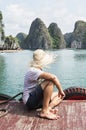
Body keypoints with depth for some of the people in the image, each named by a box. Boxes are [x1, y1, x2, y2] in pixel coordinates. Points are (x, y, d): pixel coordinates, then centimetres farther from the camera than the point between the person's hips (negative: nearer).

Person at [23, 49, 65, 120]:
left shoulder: (37, 71, 14)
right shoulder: (33, 71, -19)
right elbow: (53, 77, -31)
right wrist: (61, 90, -20)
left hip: (36, 99, 10)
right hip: (30, 101, -10)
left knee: (59, 94, 13)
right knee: (49, 82, -26)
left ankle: (49, 107, -16)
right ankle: (44, 111, -26)